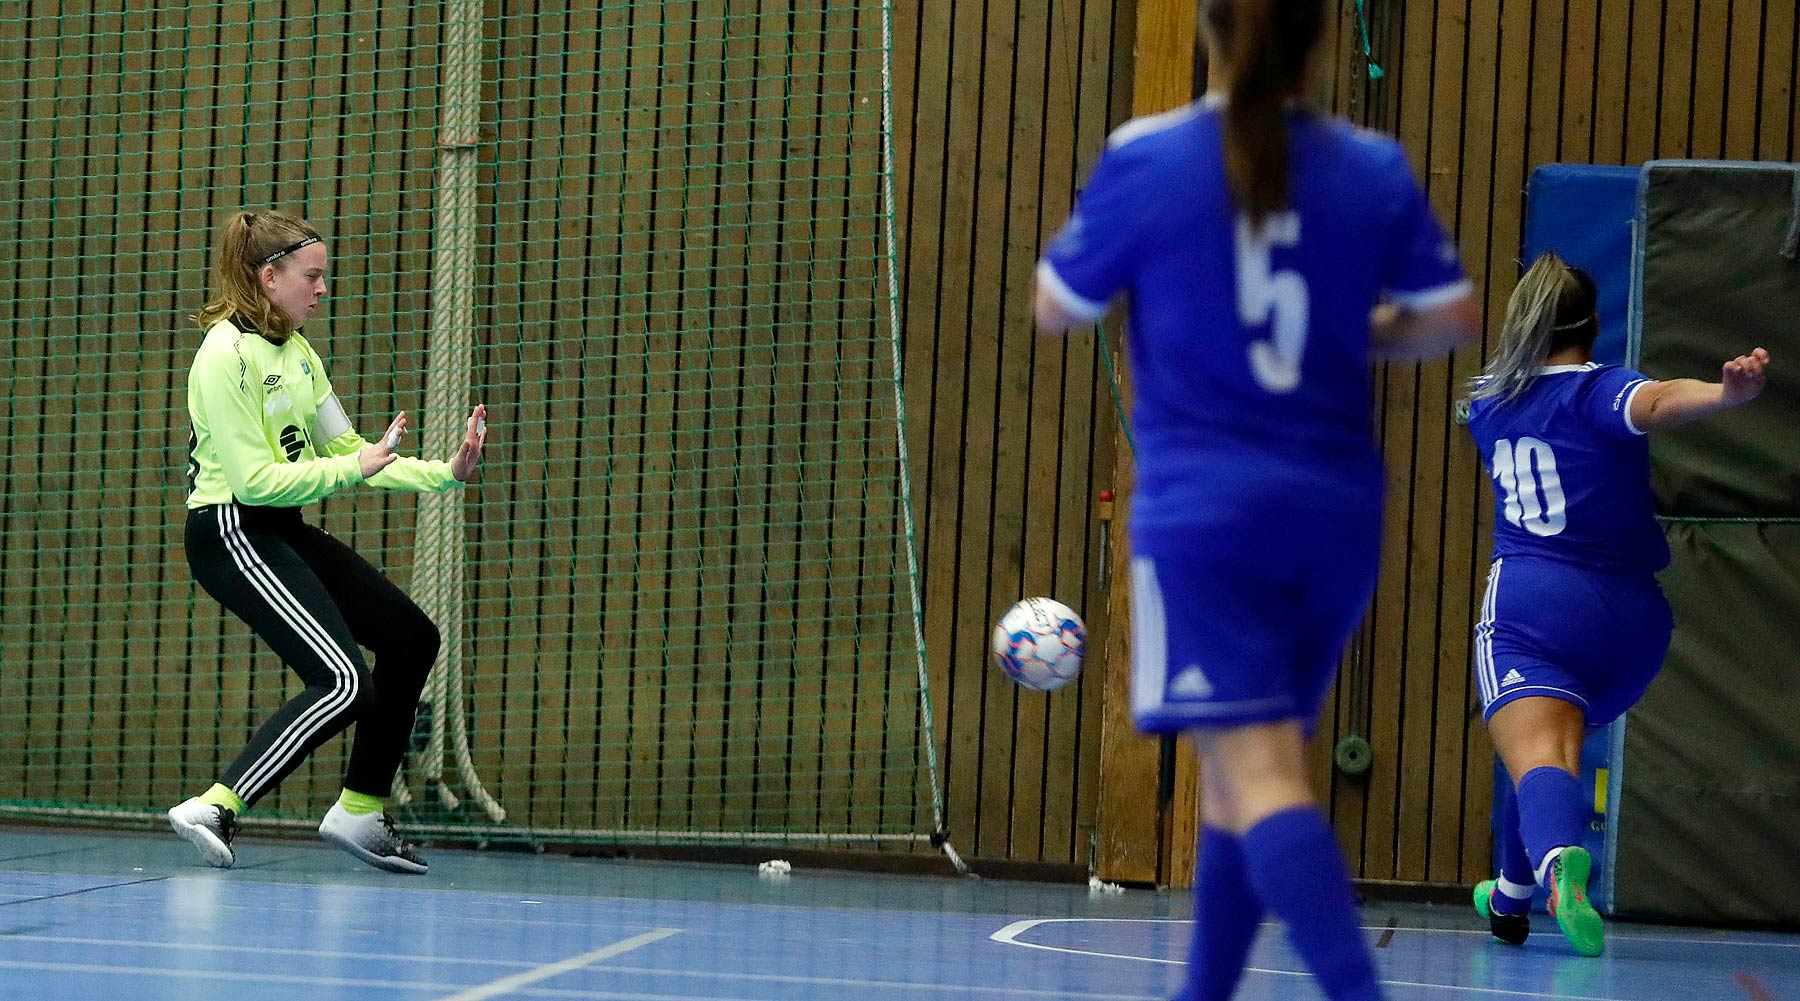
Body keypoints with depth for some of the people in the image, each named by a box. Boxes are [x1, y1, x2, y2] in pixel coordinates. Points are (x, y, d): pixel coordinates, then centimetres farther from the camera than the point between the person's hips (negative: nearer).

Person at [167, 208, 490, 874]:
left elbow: (346, 449, 13)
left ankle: (359, 811, 21)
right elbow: (255, 480, -22)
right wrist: (355, 467, -22)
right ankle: (214, 810, -19)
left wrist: (447, 473, 4)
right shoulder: (226, 355, -18)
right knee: (345, 683, -21)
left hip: (285, 534, 10)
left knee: (410, 638, 14)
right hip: (231, 536, -10)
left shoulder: (297, 352, 11)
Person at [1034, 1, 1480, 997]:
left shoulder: (1144, 159, -6)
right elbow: (1451, 318, 6)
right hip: (1336, 506, 4)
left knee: (1258, 771, -10)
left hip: (1203, 510, -4)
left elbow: (1054, 308, 3)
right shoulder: (1375, 169, 2)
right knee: (1238, 769, 18)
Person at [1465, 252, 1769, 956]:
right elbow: (1657, 403, -26)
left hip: (1526, 603, 0)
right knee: (1555, 743, 25)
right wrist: (1730, 391, -45)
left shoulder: (1489, 401, 13)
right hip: (1626, 617, 0)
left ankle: (1558, 859, -52)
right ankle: (1512, 899, 40)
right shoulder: (1596, 391, -2)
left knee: (1536, 760, -19)